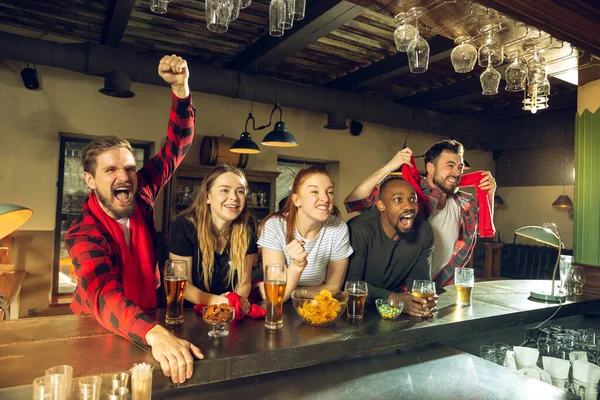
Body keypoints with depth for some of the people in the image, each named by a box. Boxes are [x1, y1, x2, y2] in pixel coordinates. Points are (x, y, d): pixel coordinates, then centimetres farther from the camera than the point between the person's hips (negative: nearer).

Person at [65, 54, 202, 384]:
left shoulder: (141, 197, -9)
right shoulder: (83, 234, -21)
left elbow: (177, 147, -9)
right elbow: (103, 294, -38)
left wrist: (181, 88, -24)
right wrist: (155, 334, -56)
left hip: (147, 317, 3)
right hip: (100, 330, -3)